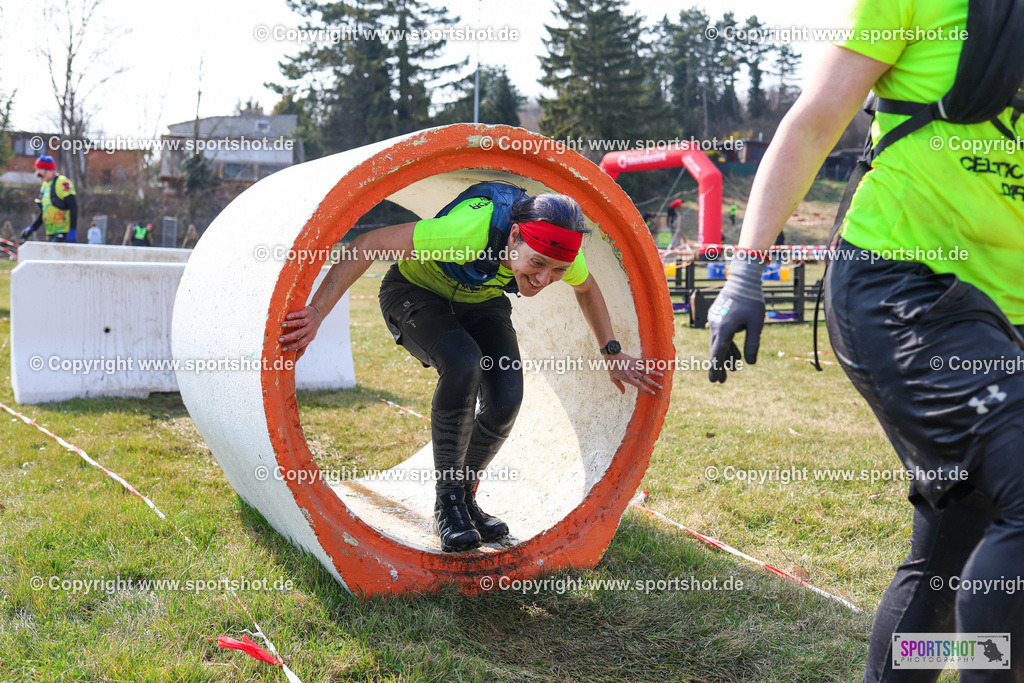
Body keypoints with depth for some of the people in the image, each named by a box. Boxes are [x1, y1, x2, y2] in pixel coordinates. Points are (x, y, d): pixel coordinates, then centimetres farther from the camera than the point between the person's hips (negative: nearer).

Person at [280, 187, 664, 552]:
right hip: (416, 295, -4)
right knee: (463, 365, -34)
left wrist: (612, 354, 4)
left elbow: (587, 289, 1)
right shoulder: (471, 228, -42)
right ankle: (447, 503, -17)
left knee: (505, 399, -19)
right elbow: (367, 245, -39)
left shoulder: (560, 251, -25)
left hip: (482, 303, 5)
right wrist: (317, 312, -40)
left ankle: (466, 495, 7)